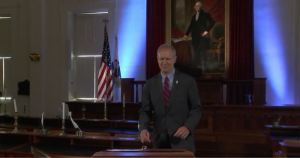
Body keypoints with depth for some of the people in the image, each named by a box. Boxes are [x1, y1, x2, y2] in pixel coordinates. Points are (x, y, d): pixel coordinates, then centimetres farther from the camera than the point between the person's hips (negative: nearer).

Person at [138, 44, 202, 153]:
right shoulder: (150, 84, 6)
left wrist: (188, 127, -16)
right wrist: (143, 129, -13)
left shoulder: (188, 81, 0)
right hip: (160, 140, 2)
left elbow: (196, 109, 0)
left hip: (182, 140, -2)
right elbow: (145, 111, 5)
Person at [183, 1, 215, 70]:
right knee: (196, 51, 3)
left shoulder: (205, 14, 2)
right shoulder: (194, 16, 17)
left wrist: (207, 31, -10)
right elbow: (191, 26, 16)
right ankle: (197, 65, 7)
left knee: (203, 51, -7)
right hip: (195, 36, 5)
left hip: (202, 35, -5)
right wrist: (186, 34, 8)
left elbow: (212, 22, -5)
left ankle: (204, 66, -3)